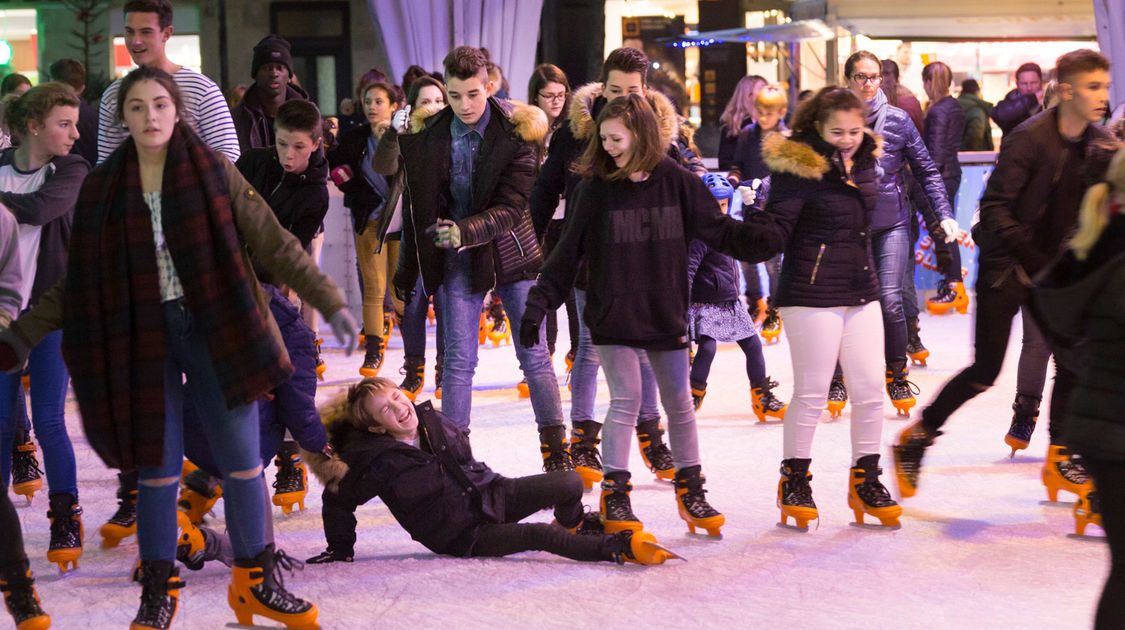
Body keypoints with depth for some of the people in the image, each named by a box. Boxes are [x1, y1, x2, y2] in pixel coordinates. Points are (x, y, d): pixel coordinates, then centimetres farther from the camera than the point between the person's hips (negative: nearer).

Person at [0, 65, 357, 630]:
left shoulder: (213, 172, 0)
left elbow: (274, 245, 0)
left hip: (213, 331, -1)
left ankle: (255, 582, 17)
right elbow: (77, 283, 10)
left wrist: (330, 302, -6)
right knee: (158, 467, 3)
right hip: (144, 340, 1)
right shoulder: (103, 189, 5)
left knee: (242, 461, 0)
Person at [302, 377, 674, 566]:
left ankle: (573, 524, 23)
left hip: (490, 493, 6)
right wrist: (340, 550, 0)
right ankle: (618, 548, -31)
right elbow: (337, 501, -4)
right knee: (536, 535, -30)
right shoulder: (376, 462, -16)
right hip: (461, 537, -6)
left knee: (569, 483, -10)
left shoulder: (431, 420, 0)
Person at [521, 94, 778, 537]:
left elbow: (719, 231, 4)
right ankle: (614, 493, 4)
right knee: (626, 400, -6)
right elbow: (568, 252, -1)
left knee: (678, 401, 10)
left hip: (666, 314, 2)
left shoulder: (676, 181, -2)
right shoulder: (595, 188, -4)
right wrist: (539, 303, -4)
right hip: (613, 315, -2)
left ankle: (690, 488, 23)